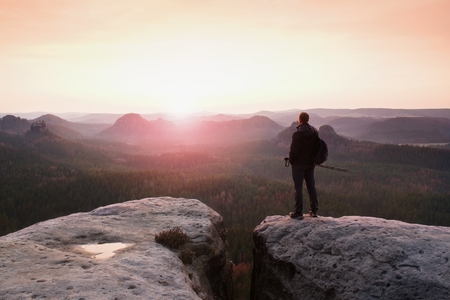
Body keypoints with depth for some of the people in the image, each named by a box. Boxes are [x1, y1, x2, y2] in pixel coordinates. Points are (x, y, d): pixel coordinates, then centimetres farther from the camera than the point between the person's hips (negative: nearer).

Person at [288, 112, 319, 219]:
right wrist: (313, 159, 16)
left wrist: (291, 160, -1)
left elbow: (293, 150, -17)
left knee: (298, 188, -1)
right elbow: (317, 147, 11)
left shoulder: (298, 133, -19)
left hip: (298, 164, -7)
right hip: (310, 163, 7)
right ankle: (314, 210, 20)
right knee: (311, 186, 14)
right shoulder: (314, 131, 5)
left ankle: (298, 212, 1)